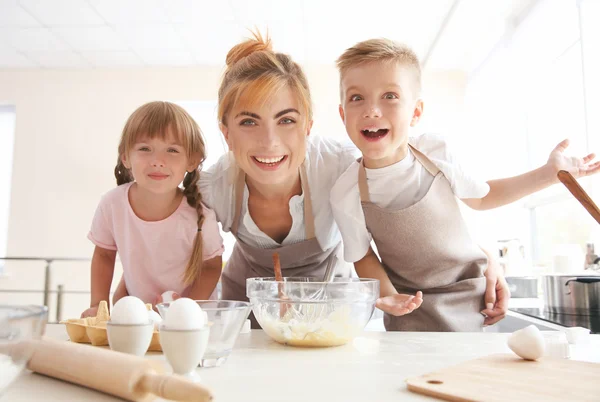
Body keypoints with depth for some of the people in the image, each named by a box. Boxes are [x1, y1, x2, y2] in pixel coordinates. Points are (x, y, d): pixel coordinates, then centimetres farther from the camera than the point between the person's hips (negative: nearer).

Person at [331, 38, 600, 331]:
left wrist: (549, 172, 2)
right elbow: (362, 256, -4)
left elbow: (480, 197, 6)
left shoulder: (436, 151, -14)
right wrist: (388, 294, -22)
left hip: (478, 294, 2)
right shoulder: (346, 195, -20)